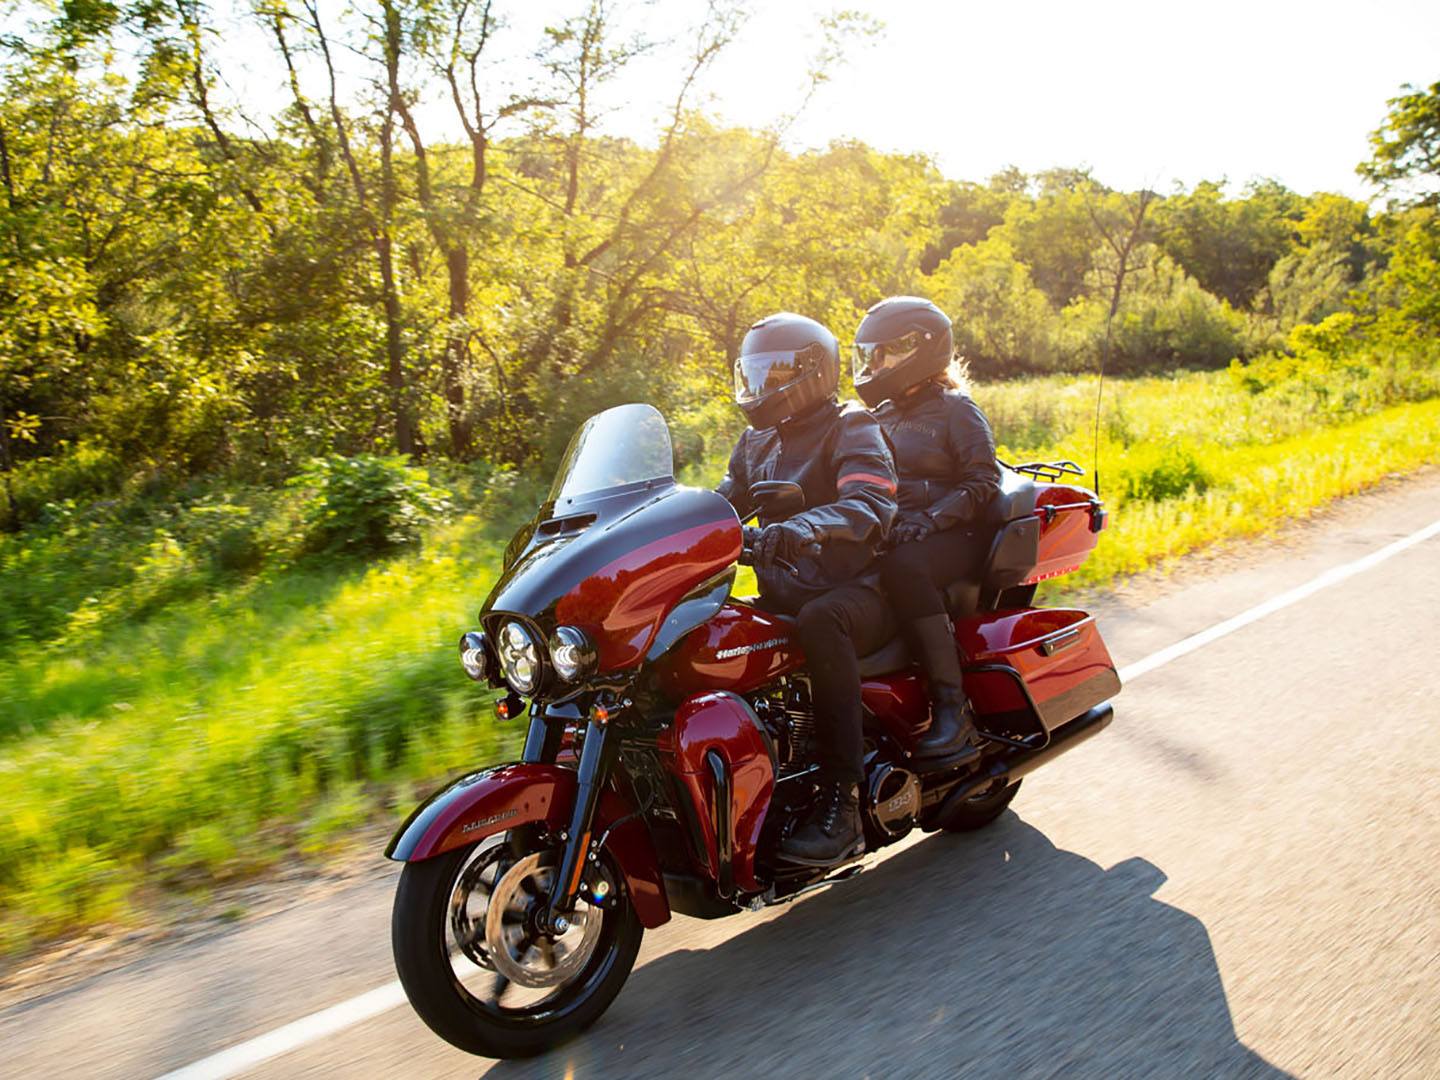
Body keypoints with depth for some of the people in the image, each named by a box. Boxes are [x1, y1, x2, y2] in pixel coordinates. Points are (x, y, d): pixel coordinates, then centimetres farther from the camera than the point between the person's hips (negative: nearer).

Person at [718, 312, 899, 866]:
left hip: (859, 589, -7)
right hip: (783, 595, 7)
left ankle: (842, 801, -37)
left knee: (821, 621, -40)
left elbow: (871, 501, -23)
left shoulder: (851, 428, -5)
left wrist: (805, 526, -43)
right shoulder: (757, 442, 18)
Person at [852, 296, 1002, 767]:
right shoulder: (881, 414, 22)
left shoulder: (955, 409, 2)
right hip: (892, 535, 6)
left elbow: (983, 484, -7)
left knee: (904, 568, -39)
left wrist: (928, 520, -22)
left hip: (954, 536, -6)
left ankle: (954, 709, -33)